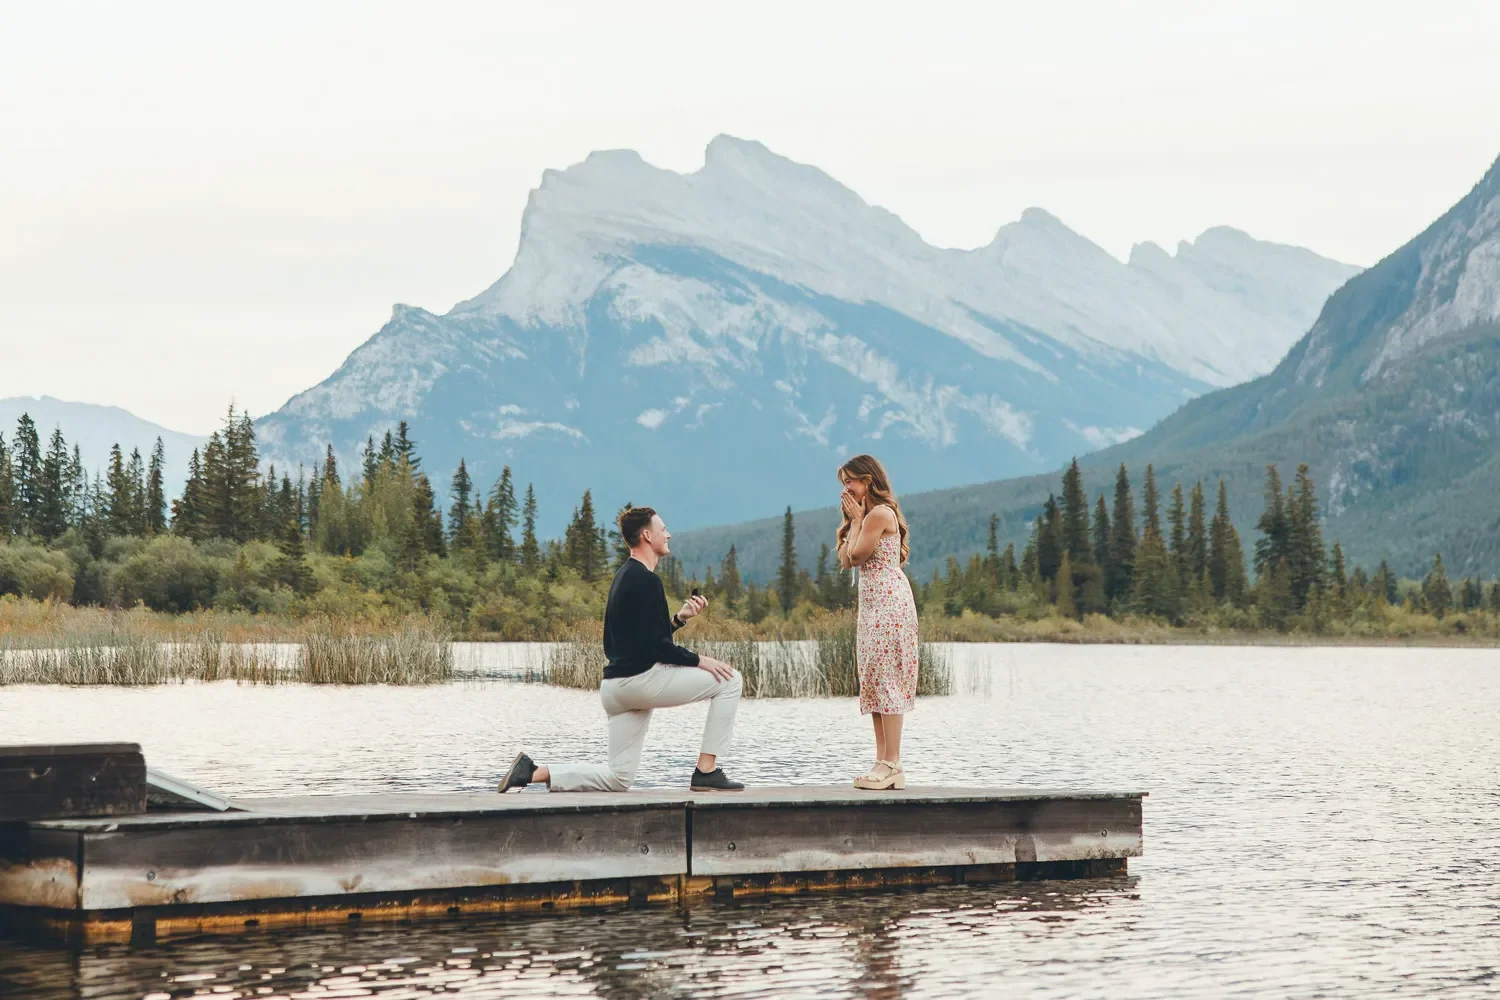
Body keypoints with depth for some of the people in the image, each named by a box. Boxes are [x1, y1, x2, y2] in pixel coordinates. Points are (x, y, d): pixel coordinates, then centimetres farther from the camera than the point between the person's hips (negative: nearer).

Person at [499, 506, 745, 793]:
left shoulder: (625, 577, 20)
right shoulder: (646, 580, -12)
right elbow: (655, 646, -19)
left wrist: (680, 618, 18)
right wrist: (699, 661, -11)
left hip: (616, 686, 10)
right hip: (642, 678, -10)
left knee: (618, 779, 10)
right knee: (728, 680, -4)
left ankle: (534, 773, 0)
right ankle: (707, 772, -5)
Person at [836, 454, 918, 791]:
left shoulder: (879, 514, -10)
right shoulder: (867, 515, 21)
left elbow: (857, 555, -12)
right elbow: (845, 560, 12)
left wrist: (856, 519, -2)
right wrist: (854, 520, 8)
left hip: (888, 601, -11)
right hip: (872, 602, 11)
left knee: (887, 678, -12)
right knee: (873, 681, 6)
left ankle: (892, 764, -14)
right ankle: (882, 761, 5)